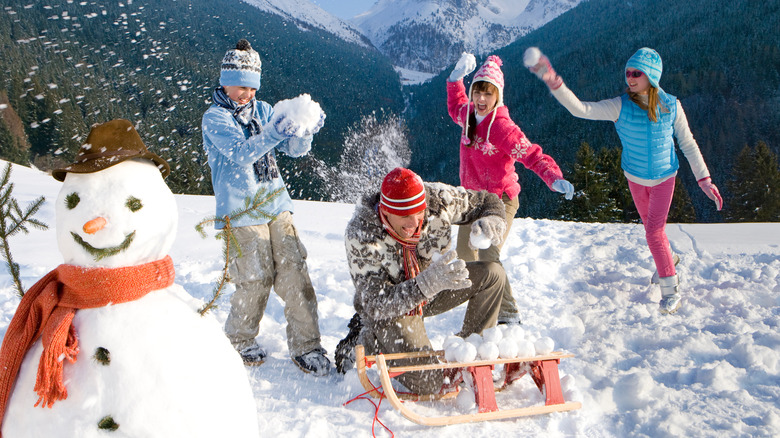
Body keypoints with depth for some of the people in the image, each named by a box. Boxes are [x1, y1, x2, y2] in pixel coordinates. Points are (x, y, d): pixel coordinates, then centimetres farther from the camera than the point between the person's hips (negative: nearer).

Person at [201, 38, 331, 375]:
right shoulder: (214, 117, -4)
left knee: (294, 273, -3)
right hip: (241, 213, -5)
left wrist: (304, 132, -15)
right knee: (256, 279, -3)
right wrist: (274, 132, -37)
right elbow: (240, 154, -22)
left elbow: (293, 149, 7)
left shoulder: (261, 110, 13)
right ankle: (239, 341, 22)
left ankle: (305, 346, 5)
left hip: (277, 206, 5)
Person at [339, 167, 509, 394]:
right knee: (428, 384, -16)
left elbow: (488, 201, -6)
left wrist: (491, 222, -32)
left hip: (431, 290, 5)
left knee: (493, 274, -12)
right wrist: (428, 283, -52)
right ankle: (367, 339, 9)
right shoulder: (361, 235, -34)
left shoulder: (437, 199, -24)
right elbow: (376, 305, -37)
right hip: (390, 307, -5)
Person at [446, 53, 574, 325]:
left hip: (499, 200, -8)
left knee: (487, 258, -20)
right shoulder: (469, 114, -1)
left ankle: (509, 315, -6)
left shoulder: (502, 127, -23)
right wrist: (457, 77, 15)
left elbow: (533, 156, -28)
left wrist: (555, 179, -45)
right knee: (465, 254, 23)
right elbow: (456, 107, 25)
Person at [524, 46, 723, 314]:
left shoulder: (671, 107, -18)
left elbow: (688, 144, -7)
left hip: (664, 178, -2)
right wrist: (552, 81, -43)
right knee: (651, 226, 20)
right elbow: (580, 109, -30)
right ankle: (666, 259, 50)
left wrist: (705, 180, -8)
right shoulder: (620, 107, -19)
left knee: (654, 231, -9)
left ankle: (671, 290, 4)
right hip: (635, 178, 2)